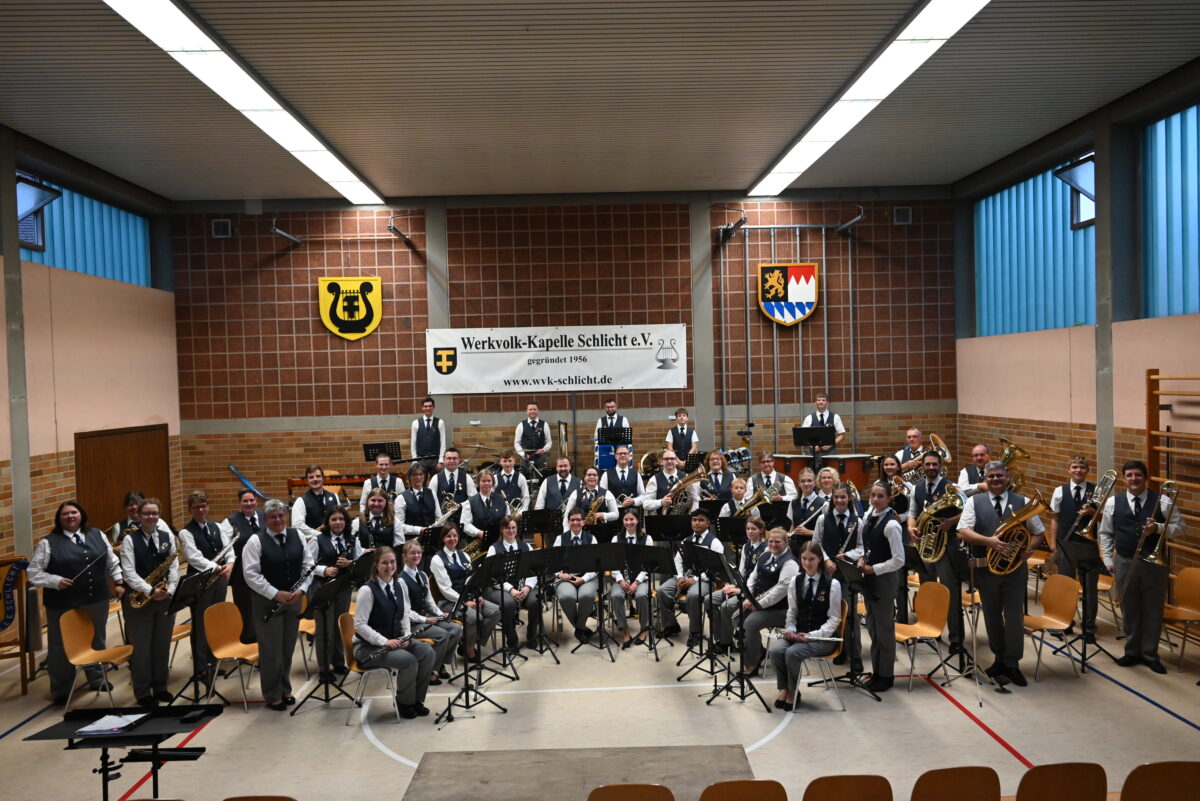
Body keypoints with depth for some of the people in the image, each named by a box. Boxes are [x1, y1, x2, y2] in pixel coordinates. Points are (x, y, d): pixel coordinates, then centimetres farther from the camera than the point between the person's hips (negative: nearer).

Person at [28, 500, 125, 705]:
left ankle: (98, 679, 35)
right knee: (62, 646, 7)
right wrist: (57, 581, -20)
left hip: (97, 600, 3)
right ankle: (61, 690, 23)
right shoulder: (48, 542, -7)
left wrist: (119, 583, 3)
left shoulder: (97, 535, 5)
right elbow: (33, 573, -6)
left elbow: (112, 562, 11)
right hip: (63, 605, -3)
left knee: (97, 642, 17)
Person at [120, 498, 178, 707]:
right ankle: (143, 693, 17)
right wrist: (150, 591, -20)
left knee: (162, 646, 11)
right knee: (141, 648, 5)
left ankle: (160, 687, 25)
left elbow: (174, 567, 2)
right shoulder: (130, 539, -5)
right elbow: (129, 572, -12)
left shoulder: (167, 537, 6)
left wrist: (169, 590, -13)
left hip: (165, 600, 3)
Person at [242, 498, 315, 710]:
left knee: (288, 648, 15)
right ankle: (272, 696, 18)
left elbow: (308, 565, 4)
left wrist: (301, 589, -10)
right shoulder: (256, 541, -10)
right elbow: (251, 574, -15)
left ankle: (285, 689, 32)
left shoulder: (297, 535, 3)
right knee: (271, 650, 3)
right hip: (267, 602, -4)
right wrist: (275, 594, -18)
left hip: (293, 600, 4)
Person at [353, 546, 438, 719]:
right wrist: (385, 641, -25)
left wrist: (406, 635, -8)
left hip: (395, 640, 7)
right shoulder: (367, 590, -16)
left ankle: (417, 699, 3)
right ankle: (404, 703, -1)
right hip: (369, 646, -7)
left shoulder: (400, 586, 5)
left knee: (427, 653, -15)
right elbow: (360, 625, -19)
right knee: (408, 661, -28)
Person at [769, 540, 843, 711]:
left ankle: (793, 691, -6)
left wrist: (812, 635, -17)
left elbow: (834, 619, -5)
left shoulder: (832, 584, -6)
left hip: (823, 637, -4)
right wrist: (790, 629, -8)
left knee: (792, 652, -30)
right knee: (776, 650, -25)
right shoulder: (795, 582, 7)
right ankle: (784, 689, -4)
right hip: (798, 633, 4)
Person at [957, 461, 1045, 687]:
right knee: (993, 616, 12)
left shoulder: (1022, 502, 5)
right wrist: (988, 540, -24)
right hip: (985, 569, 0)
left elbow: (1038, 532, 11)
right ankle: (1001, 659, 28)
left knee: (1014, 615, 1)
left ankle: (1011, 663, 14)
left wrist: (1029, 549, -8)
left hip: (1015, 568, 0)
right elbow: (963, 532, -10)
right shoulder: (974, 502, 0)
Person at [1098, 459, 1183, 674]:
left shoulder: (1162, 501, -4)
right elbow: (1105, 534, 7)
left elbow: (1179, 526, 0)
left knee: (1153, 610, 8)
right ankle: (1132, 652, 23)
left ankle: (1149, 654, 21)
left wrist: (1159, 528, -18)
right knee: (1129, 610, 10)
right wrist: (1108, 560, 2)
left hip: (1154, 563, -1)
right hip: (1125, 563, 1)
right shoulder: (1113, 503, 0)